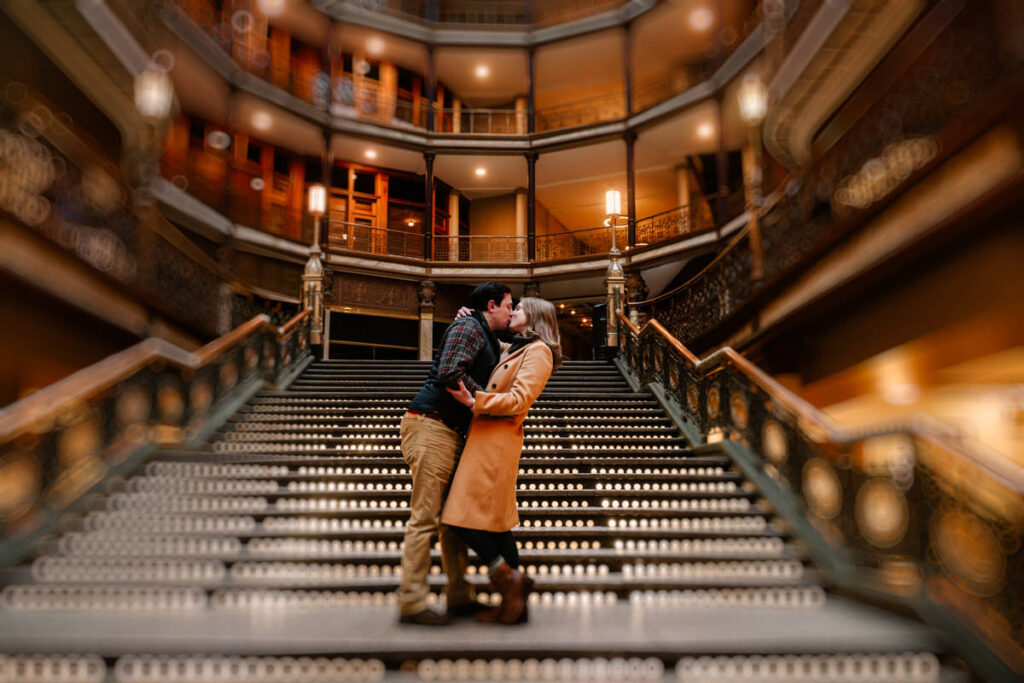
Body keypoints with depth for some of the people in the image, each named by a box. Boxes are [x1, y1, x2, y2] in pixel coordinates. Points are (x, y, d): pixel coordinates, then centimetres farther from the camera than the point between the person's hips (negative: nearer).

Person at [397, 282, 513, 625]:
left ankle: (460, 596, 18)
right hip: (430, 426, -10)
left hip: (451, 432, 11)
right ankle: (412, 602, -4)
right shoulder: (469, 327, -7)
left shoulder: (488, 341, 24)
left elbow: (485, 388, 25)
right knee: (425, 517, -9)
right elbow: (450, 374, -21)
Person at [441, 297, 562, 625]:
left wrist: (474, 401, -17)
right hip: (486, 438, 9)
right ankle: (513, 600, 15)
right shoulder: (512, 350, 23)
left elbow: (519, 400, -16)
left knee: (464, 517, -11)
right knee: (496, 520, 9)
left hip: (497, 441, -9)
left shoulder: (538, 351, -4)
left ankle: (509, 578, 2)